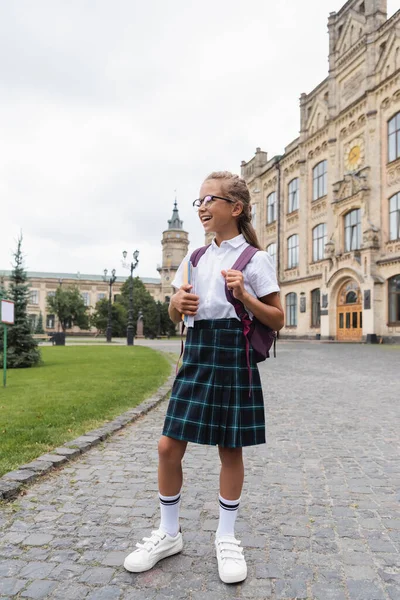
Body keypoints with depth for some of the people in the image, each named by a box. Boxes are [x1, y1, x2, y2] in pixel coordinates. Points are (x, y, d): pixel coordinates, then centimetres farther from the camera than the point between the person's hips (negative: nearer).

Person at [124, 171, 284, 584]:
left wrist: (244, 296, -18)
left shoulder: (254, 259, -3)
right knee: (169, 446, 3)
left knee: (230, 450, 8)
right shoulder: (194, 258, 11)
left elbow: (277, 321, -3)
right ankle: (168, 534, 25)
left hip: (234, 358, -4)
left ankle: (226, 538, 29)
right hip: (196, 355, 4)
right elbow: (174, 314, 17)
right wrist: (179, 303, -6)